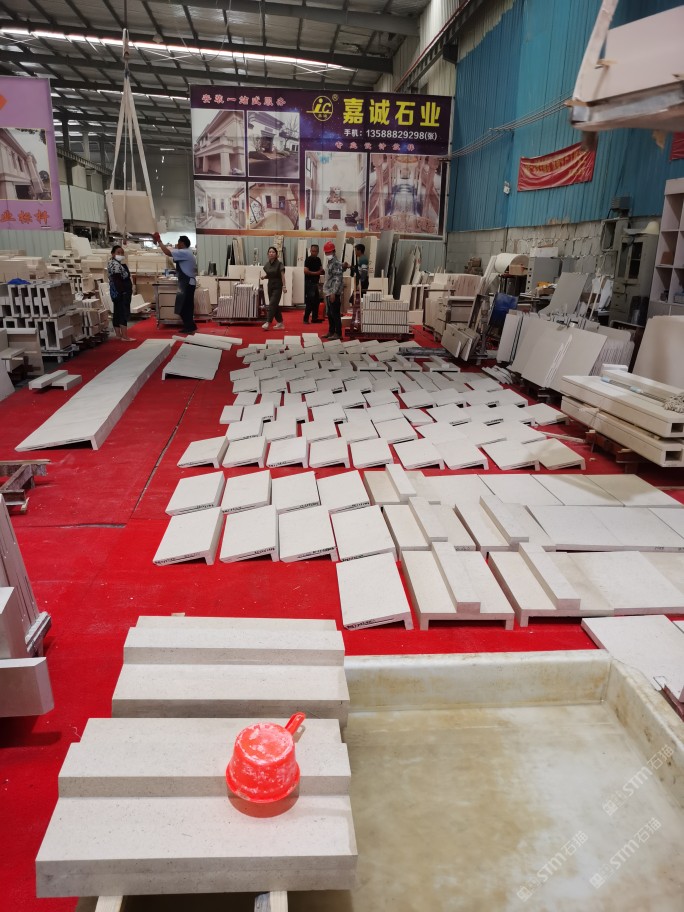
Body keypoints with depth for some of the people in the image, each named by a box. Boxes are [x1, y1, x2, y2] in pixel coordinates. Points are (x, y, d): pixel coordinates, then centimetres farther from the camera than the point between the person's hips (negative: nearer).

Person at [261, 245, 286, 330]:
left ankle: (268, 322, -19)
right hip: (270, 286, 6)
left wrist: (284, 286, -21)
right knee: (275, 305, 9)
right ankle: (280, 323, 18)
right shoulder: (267, 264, 7)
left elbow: (282, 276, -13)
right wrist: (264, 277, -3)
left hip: (277, 286, -6)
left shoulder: (279, 264, -10)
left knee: (272, 304, -14)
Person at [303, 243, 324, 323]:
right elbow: (306, 271, -20)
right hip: (309, 283, -8)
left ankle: (314, 318, 18)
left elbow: (321, 270, 23)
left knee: (316, 301, 11)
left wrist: (322, 272, -1)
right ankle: (306, 319, -5)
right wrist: (316, 273, -17)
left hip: (315, 283, 8)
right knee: (310, 302, -11)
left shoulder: (318, 259, 14)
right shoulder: (308, 260, -9)